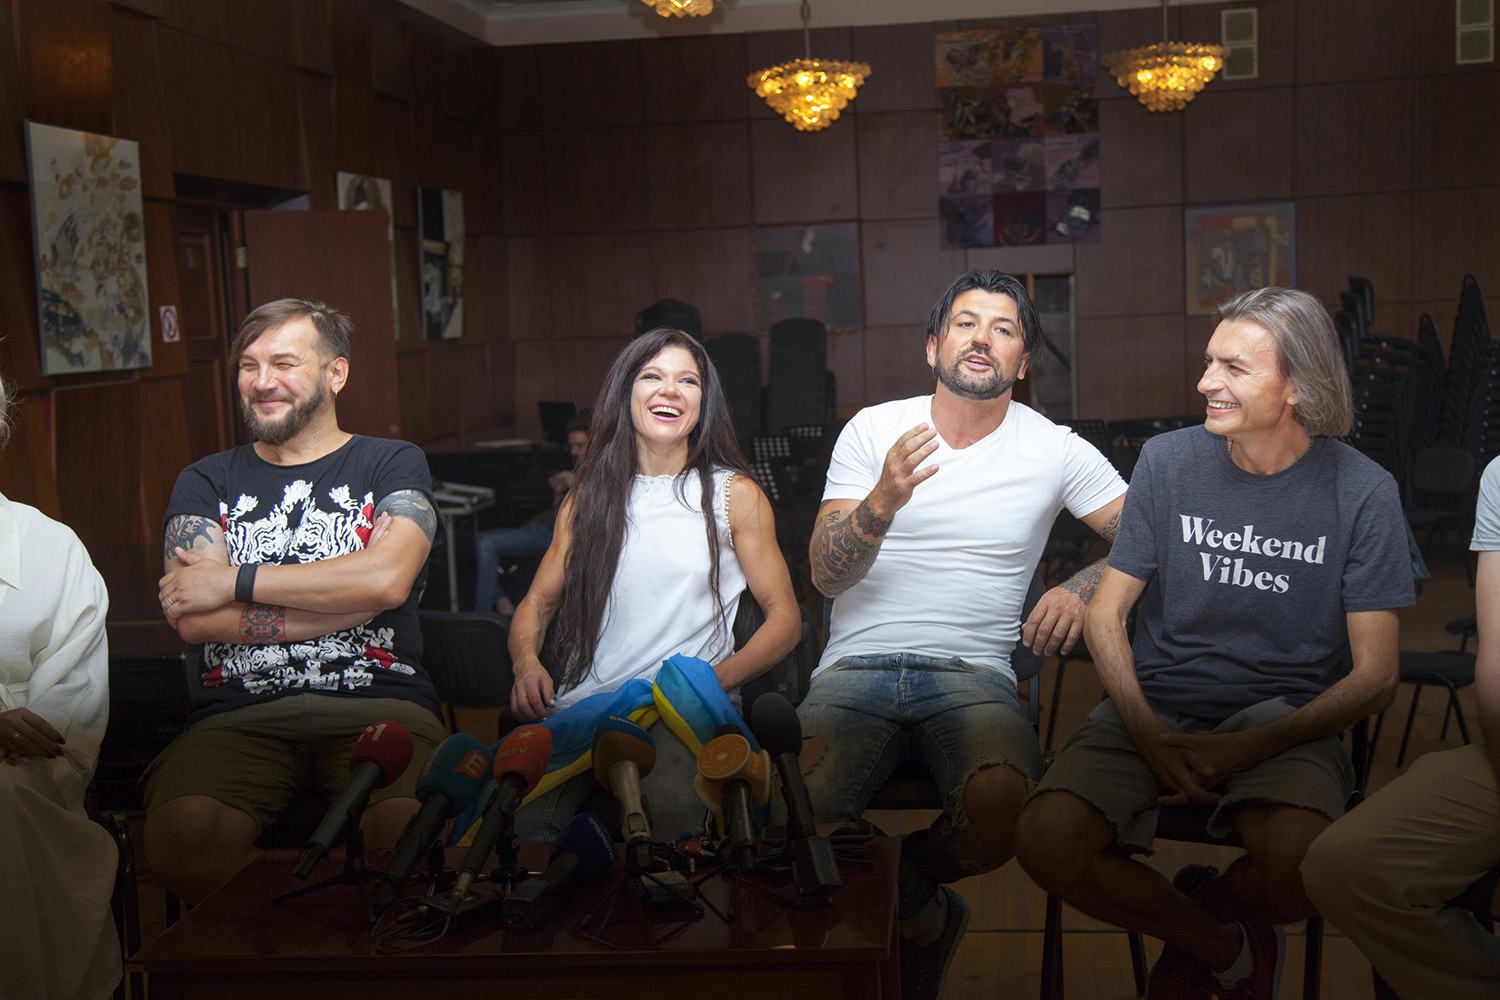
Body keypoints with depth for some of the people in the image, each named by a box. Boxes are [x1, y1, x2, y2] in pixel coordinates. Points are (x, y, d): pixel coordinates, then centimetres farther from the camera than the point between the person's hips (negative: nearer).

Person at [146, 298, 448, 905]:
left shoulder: (393, 464, 13)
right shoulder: (206, 483, 18)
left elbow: (387, 578, -8)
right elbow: (193, 621, 0)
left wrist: (234, 582, -3)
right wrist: (352, 599, -4)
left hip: (378, 703, -1)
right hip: (239, 713, 2)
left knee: (414, 829, -35)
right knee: (180, 836, -31)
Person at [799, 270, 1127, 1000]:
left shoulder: (1055, 451, 9)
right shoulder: (872, 430, 9)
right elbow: (827, 576, 1)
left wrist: (1080, 589, -7)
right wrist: (883, 502, -18)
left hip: (973, 673, 0)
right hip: (857, 667, 0)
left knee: (1001, 803, -34)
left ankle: (900, 879, 4)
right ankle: (920, 913, 5)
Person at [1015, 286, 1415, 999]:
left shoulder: (1361, 492, -4)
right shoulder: (1167, 461, 0)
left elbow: (1374, 675, -4)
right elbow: (1105, 612, 3)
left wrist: (1250, 748, -17)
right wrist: (1148, 735, -13)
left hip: (1285, 719, -1)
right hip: (1154, 705, 2)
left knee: (1303, 868, -33)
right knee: (1045, 840, -25)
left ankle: (1202, 909, 8)